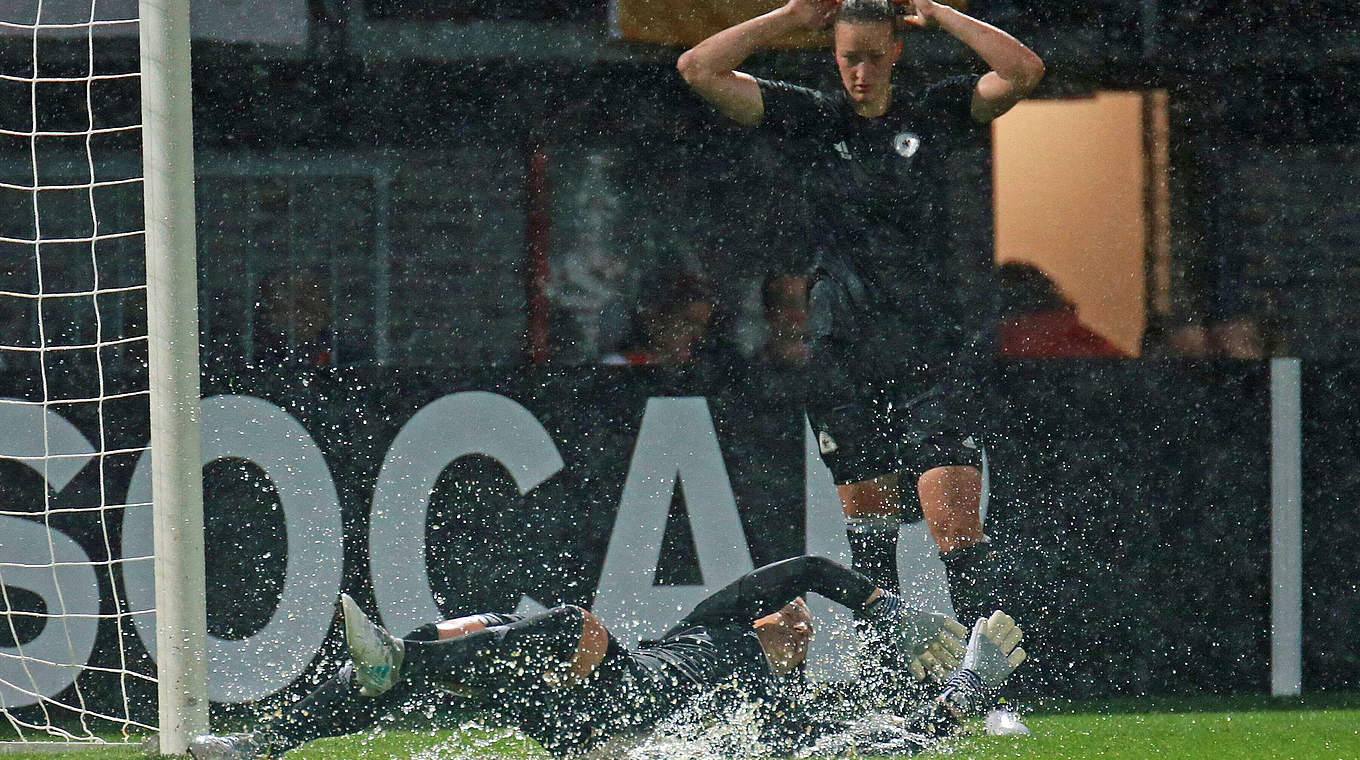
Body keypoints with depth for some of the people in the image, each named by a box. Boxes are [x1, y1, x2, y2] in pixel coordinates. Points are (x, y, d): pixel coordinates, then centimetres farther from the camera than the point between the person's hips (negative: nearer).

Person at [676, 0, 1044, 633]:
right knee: (868, 530, 6)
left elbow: (1023, 71, -8)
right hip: (846, 360, 2)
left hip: (935, 354, -2)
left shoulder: (935, 114, 6)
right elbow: (699, 69, 3)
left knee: (955, 523, -15)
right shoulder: (810, 120, 9)